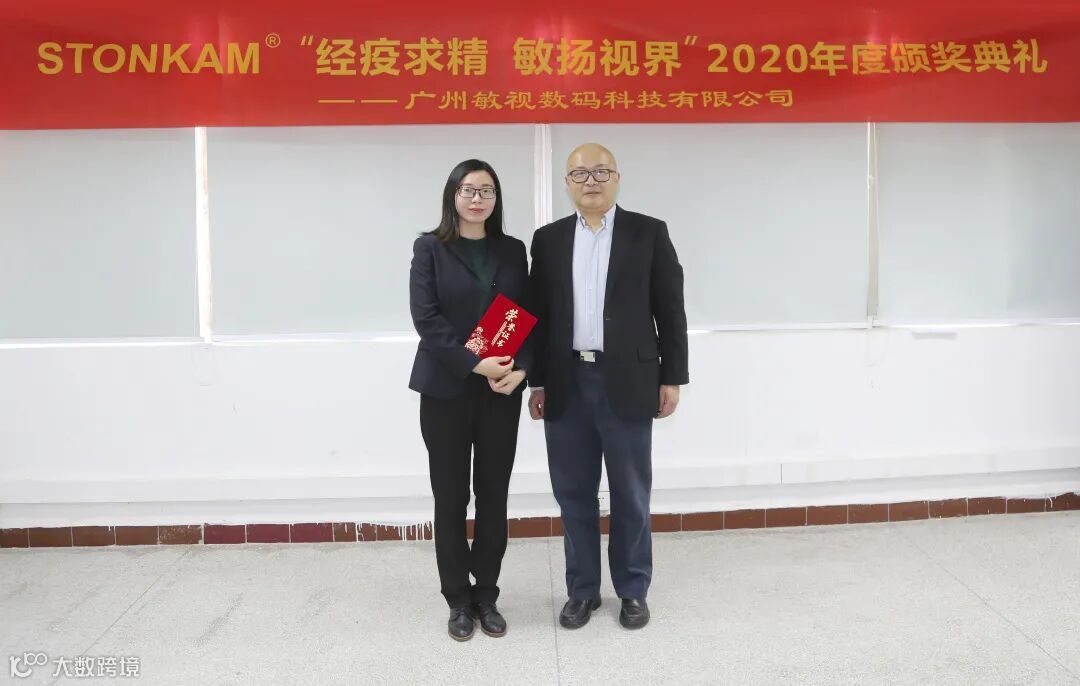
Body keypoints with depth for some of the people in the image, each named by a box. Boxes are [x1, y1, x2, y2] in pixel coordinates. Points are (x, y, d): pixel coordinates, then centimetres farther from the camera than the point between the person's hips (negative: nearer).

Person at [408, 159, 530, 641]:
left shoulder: (513, 250, 8)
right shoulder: (430, 248, 0)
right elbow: (426, 318, -10)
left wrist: (521, 367, -12)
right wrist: (475, 364, -17)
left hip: (502, 390, 3)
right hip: (446, 388, -2)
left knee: (493, 495, 7)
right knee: (451, 497, 5)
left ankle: (486, 595, 21)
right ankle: (459, 600, 19)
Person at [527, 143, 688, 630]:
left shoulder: (649, 233, 1)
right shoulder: (548, 239, 8)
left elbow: (670, 310, 0)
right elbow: (538, 315, 8)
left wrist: (672, 378, -3)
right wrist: (537, 381, 4)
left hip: (627, 383, -2)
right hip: (566, 384, 2)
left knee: (631, 494, 8)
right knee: (573, 493, 10)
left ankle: (633, 590, 25)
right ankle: (582, 590, 25)